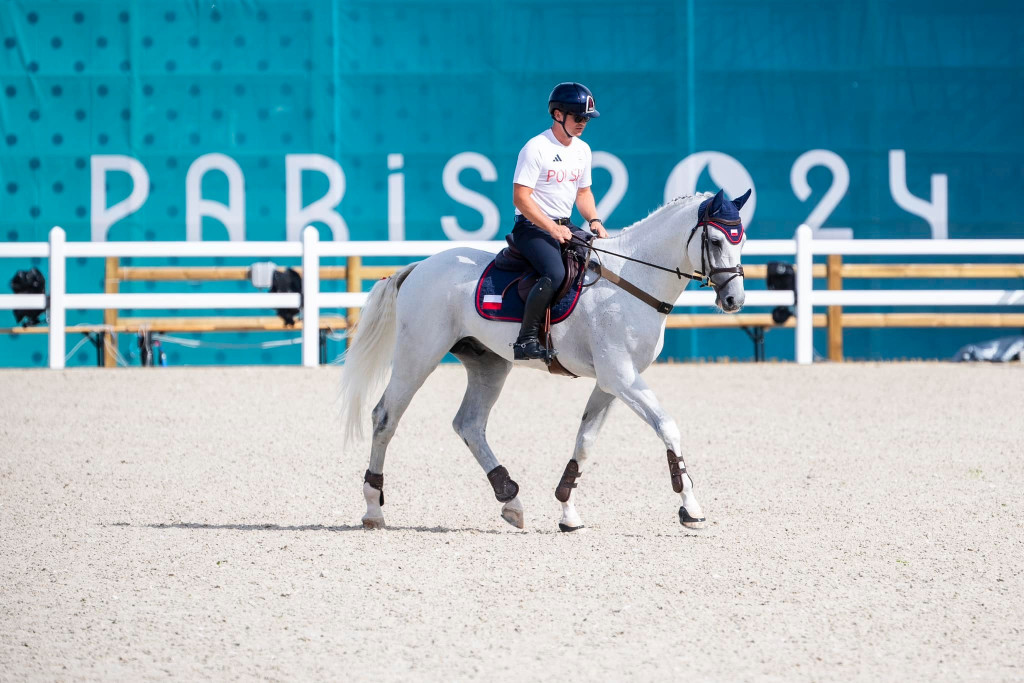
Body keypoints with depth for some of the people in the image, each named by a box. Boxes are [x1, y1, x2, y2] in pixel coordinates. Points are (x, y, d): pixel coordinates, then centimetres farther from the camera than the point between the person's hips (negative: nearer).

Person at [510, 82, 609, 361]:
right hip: (533, 226, -8)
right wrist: (553, 229, -23)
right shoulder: (536, 148, -14)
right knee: (555, 273, -32)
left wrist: (594, 220, 2)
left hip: (564, 226, 8)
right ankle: (527, 339, -29)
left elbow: (583, 192, 22)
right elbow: (521, 197, -18)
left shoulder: (582, 150, 12)